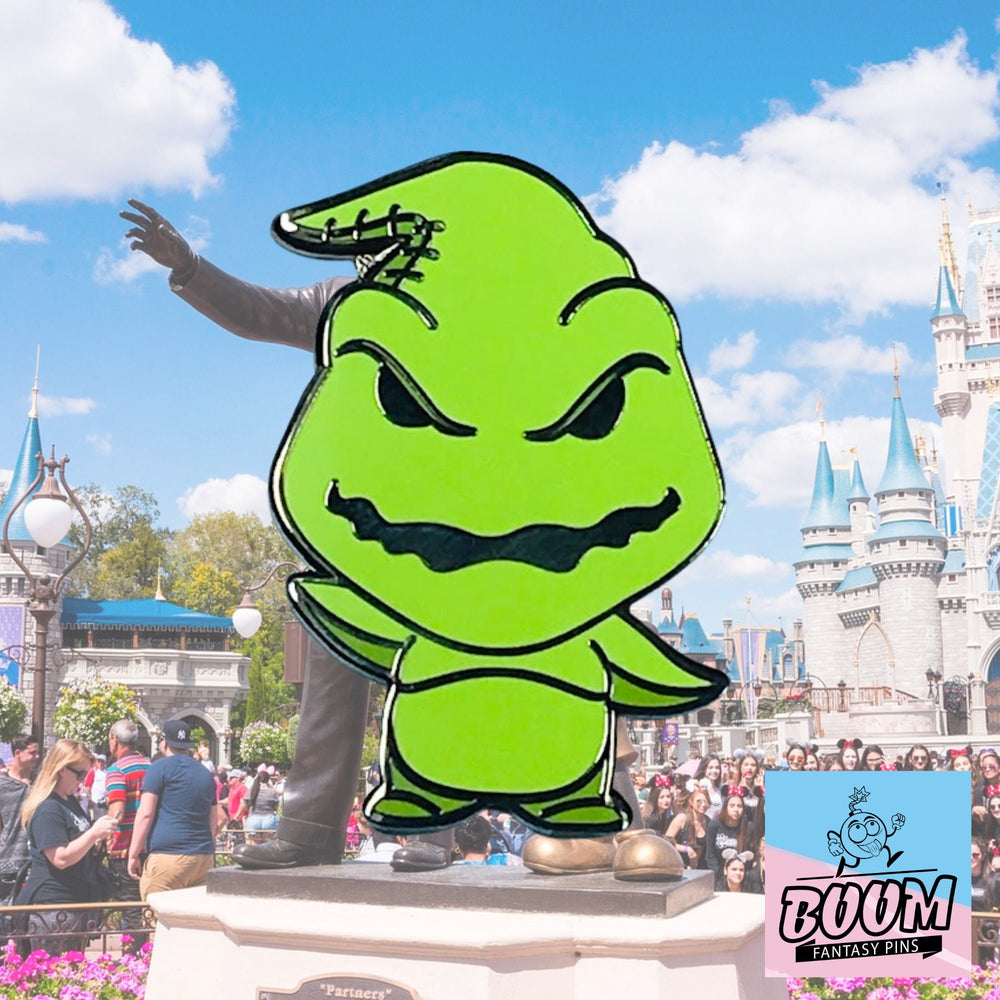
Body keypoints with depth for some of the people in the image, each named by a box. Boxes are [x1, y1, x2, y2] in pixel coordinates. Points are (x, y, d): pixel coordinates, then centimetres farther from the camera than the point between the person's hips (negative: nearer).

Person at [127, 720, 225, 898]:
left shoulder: (160, 768, 0)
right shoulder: (205, 774, 19)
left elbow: (145, 814, -7)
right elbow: (219, 820, 23)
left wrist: (133, 855, -4)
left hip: (168, 858, -6)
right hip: (205, 859, 7)